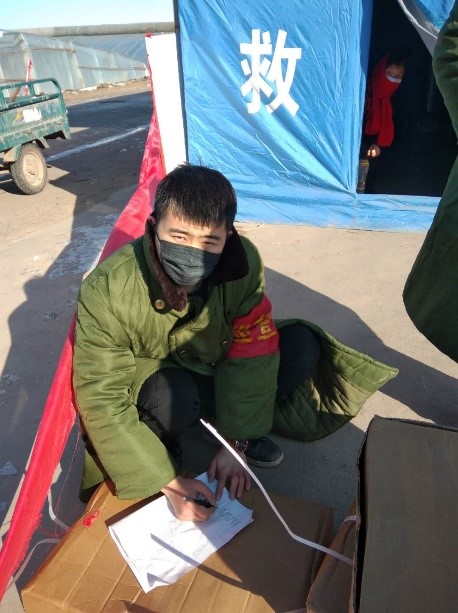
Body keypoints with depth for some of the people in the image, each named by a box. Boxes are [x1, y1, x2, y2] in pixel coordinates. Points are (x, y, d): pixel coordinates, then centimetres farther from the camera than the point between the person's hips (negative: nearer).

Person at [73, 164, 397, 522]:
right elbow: (102, 398, -27)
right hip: (149, 382, -2)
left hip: (215, 367, 3)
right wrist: (168, 481, -30)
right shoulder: (107, 290, -32)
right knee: (174, 396, -37)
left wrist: (236, 441, -17)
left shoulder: (243, 262, -25)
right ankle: (158, 442, -3)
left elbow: (252, 354, -17)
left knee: (302, 346, -16)